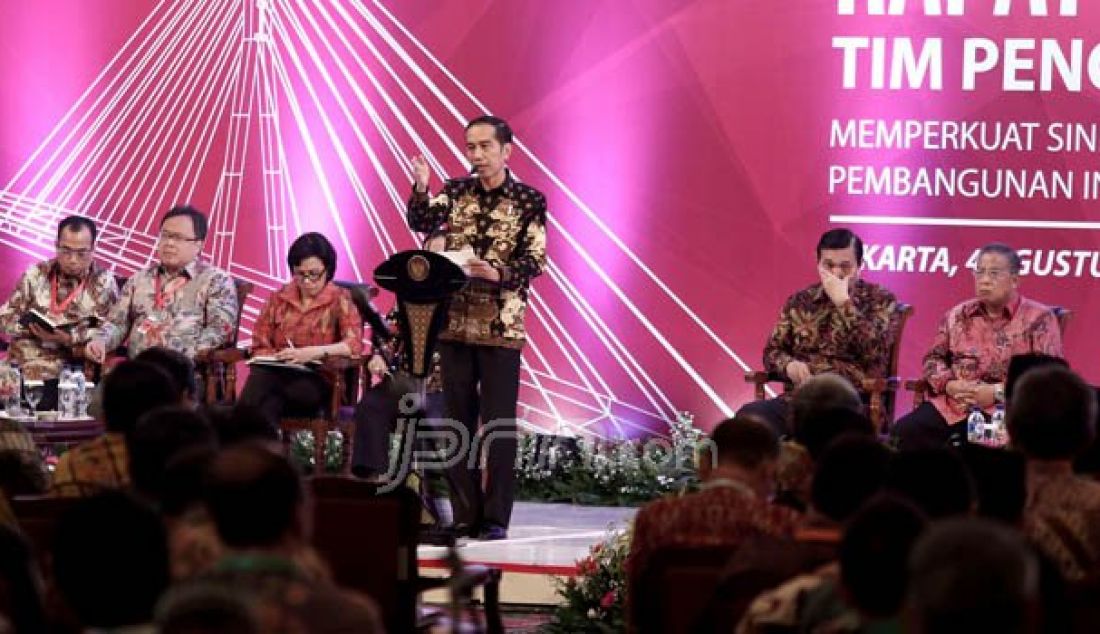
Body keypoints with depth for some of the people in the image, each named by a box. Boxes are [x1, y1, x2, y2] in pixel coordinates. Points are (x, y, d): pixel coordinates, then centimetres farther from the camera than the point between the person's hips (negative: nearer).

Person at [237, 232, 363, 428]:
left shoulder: (340, 300, 8)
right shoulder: (279, 298, 20)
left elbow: (354, 343, -7)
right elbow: (260, 344, 17)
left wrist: (313, 352, -21)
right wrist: (273, 359, -6)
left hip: (317, 380, -3)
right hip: (275, 372, 3)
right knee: (258, 381, -36)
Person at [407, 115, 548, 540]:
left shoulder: (529, 201, -1)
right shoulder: (456, 192, 8)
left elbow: (535, 262, -6)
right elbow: (423, 224, -8)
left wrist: (498, 273, -22)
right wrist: (421, 189, -25)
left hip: (501, 327, -4)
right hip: (454, 322, 4)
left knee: (498, 424, -1)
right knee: (459, 421, 7)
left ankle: (496, 517, 3)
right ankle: (464, 516, 12)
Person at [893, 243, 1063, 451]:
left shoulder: (1038, 318, 3)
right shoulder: (958, 315, 18)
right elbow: (933, 358, 24)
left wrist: (998, 392, -14)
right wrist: (948, 384, 0)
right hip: (953, 405, 4)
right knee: (903, 432, -22)